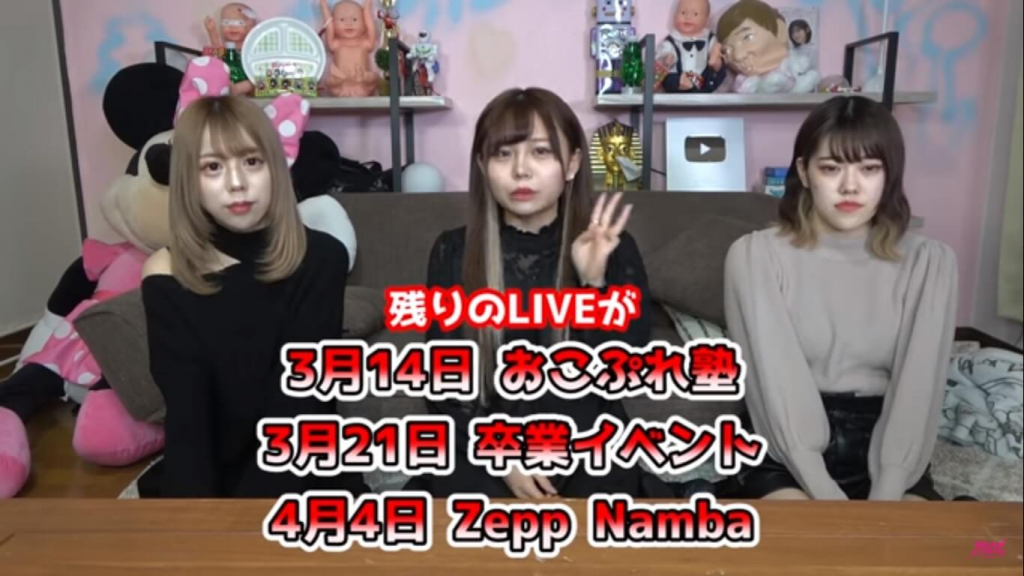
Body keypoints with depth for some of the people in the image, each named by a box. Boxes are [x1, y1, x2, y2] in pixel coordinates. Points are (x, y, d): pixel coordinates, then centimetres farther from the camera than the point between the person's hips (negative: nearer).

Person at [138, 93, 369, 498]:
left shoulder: (320, 259, -11)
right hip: (206, 474, 1)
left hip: (302, 474, -1)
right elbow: (187, 422, -15)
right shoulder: (168, 277, -8)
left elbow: (296, 413, -16)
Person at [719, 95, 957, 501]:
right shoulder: (756, 255, -6)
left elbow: (917, 389, -6)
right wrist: (826, 497, -19)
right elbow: (775, 385, -13)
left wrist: (885, 496, -18)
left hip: (882, 454, 3)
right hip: (782, 458, -2)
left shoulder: (928, 262, 2)